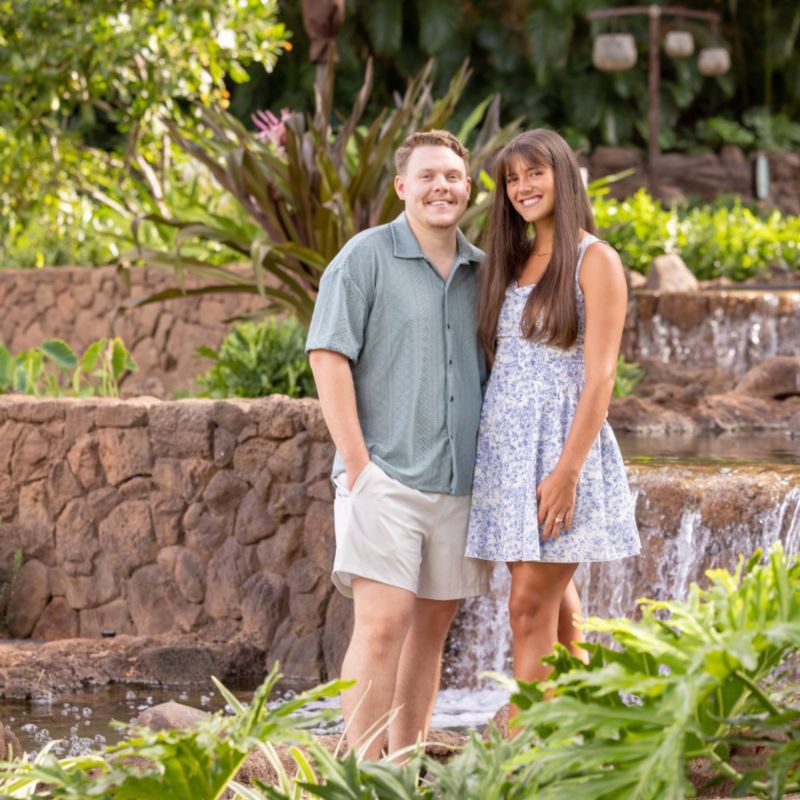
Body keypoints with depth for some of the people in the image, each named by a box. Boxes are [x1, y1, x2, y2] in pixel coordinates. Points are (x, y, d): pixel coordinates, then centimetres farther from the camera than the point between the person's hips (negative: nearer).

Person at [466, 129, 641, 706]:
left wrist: (567, 469, -19)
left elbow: (600, 377, -11)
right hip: (507, 447, 7)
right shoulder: (513, 263, 17)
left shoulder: (594, 261, -5)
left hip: (560, 443, -7)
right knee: (552, 609, 7)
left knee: (530, 607, -11)